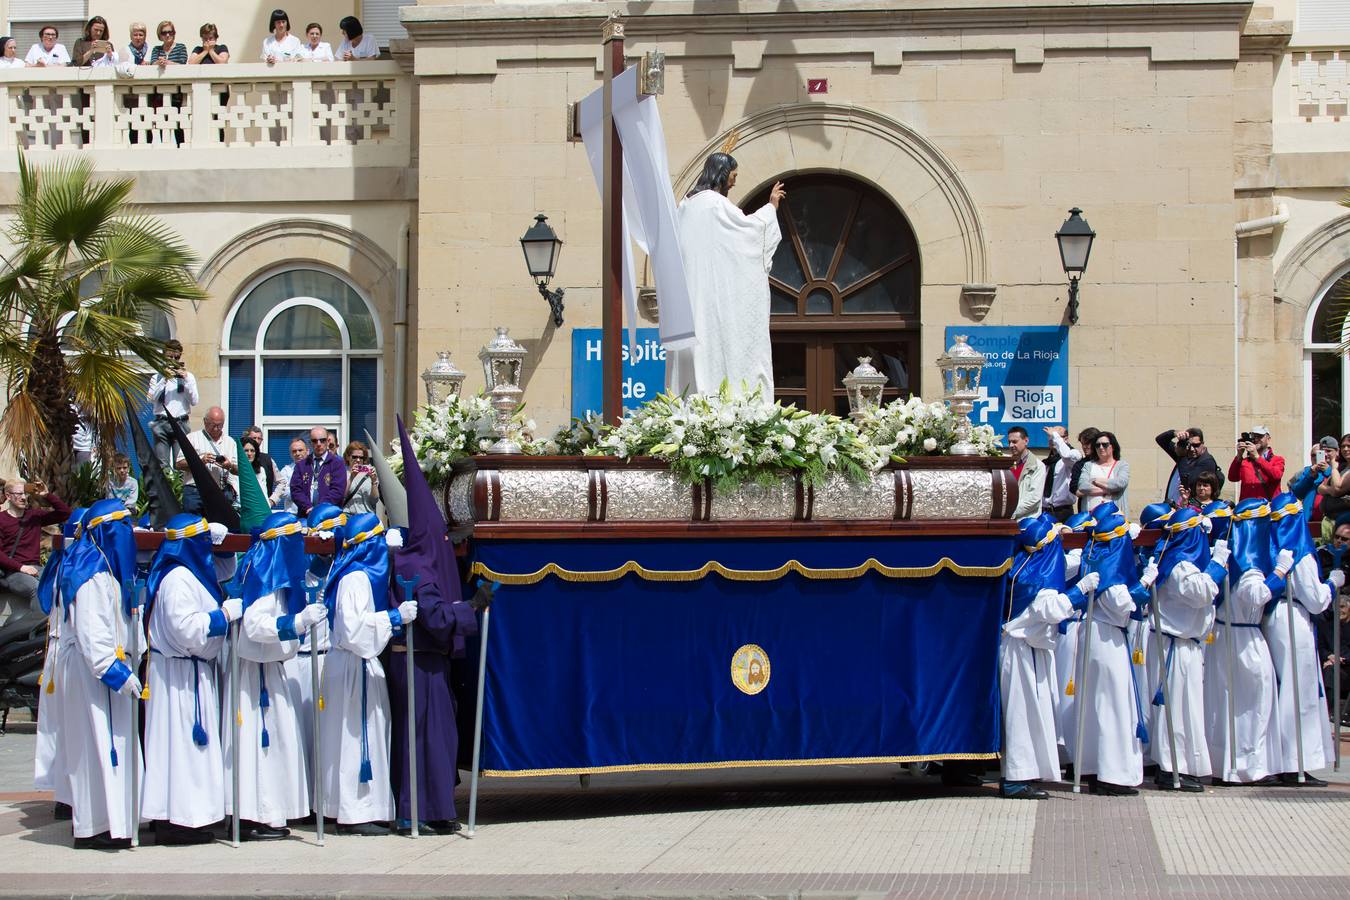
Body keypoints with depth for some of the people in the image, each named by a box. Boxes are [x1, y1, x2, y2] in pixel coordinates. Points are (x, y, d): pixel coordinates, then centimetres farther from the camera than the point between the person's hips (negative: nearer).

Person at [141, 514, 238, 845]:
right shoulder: (178, 578, -20)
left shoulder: (190, 573, 11)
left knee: (187, 742, 13)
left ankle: (170, 817, 19)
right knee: (182, 741, -6)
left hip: (193, 671, 10)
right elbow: (187, 628, -26)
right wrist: (226, 613, -18)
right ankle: (178, 820, -3)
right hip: (181, 674, -10)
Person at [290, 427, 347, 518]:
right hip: (305, 516, 2)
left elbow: (337, 491, -3)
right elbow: (295, 490, 7)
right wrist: (308, 508, -9)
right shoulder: (301, 465, 18)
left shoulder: (338, 464, 8)